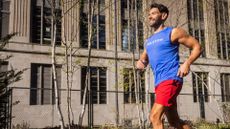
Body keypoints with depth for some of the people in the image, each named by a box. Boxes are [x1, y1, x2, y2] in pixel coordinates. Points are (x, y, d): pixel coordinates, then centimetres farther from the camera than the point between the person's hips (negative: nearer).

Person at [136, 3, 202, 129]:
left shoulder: (173, 32, 1)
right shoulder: (148, 41, 21)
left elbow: (197, 47, 1)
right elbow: (143, 59, 27)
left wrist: (187, 63, -16)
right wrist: (140, 62, 2)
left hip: (171, 80, -8)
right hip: (159, 83, 8)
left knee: (154, 117, -18)